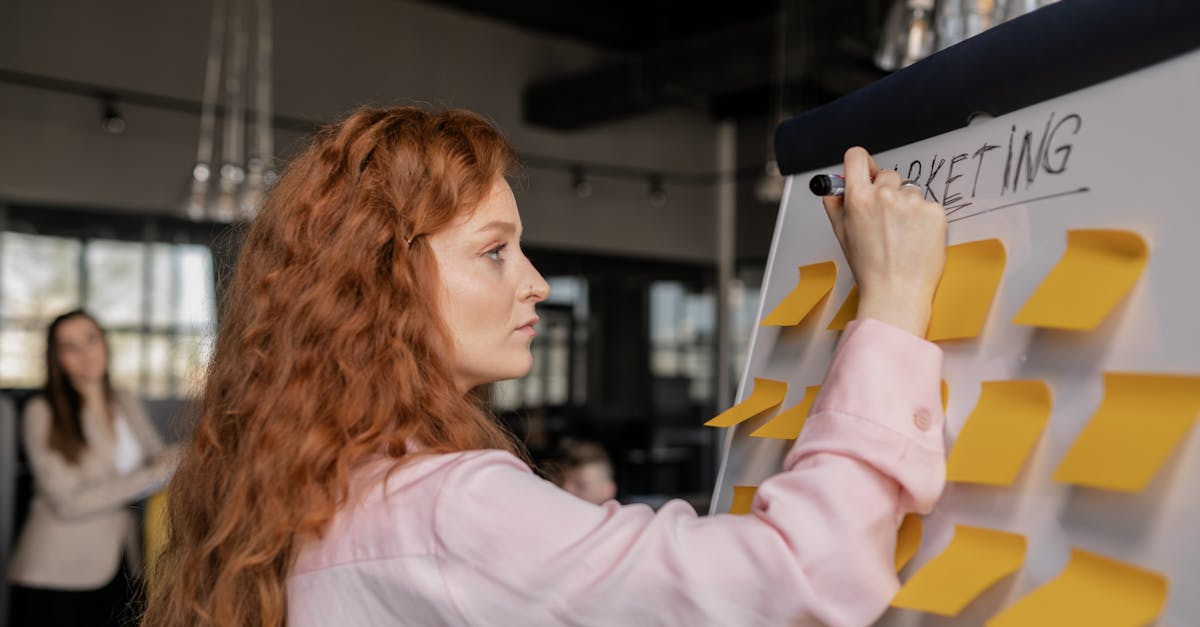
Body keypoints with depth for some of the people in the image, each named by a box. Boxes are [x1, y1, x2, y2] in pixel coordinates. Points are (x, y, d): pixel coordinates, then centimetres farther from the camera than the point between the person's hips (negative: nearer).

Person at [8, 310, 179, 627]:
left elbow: (158, 457, 17)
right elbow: (69, 502, -15)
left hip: (121, 568, 5)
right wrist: (152, 476, -13)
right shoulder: (42, 413, -9)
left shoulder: (126, 403, 7)